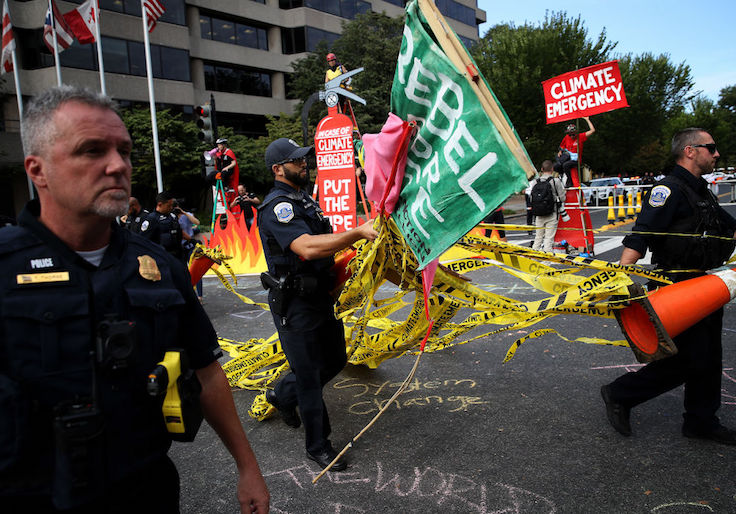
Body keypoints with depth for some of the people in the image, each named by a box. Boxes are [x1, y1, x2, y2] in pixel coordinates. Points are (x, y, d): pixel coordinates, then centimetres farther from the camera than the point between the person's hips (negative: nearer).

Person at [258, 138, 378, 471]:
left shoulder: (305, 199, 14)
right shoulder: (277, 207, -18)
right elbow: (307, 248, -35)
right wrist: (358, 233, -35)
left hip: (322, 296, 9)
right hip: (295, 305, -9)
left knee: (335, 361, 20)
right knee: (309, 375, 2)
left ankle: (283, 395, 41)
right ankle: (318, 446, 19)